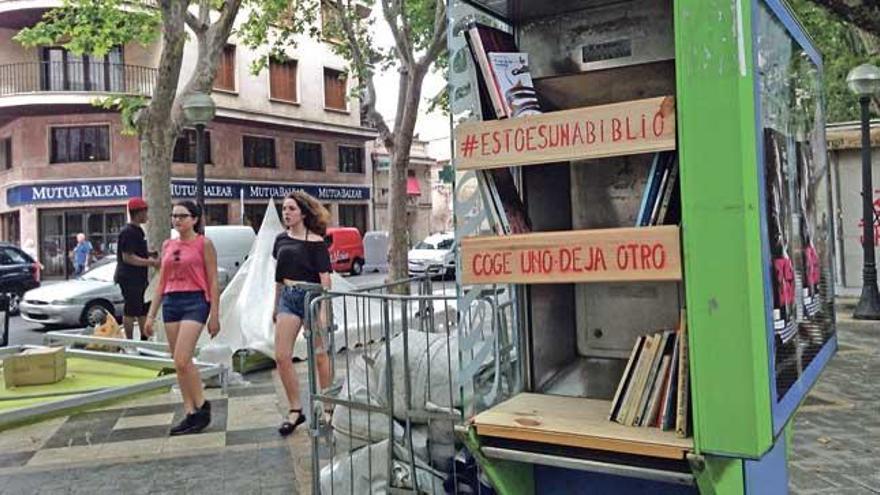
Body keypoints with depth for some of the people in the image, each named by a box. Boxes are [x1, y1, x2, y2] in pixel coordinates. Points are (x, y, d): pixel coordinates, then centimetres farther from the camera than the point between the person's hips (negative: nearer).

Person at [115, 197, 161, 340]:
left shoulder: (138, 231, 16)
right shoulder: (128, 232, -16)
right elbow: (127, 257, -22)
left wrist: (151, 259, 13)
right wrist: (151, 262, -22)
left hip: (139, 278, 10)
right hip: (129, 279, -10)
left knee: (143, 310, 15)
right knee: (130, 311, -4)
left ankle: (144, 339, 24)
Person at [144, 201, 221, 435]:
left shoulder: (203, 244, -2)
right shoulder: (168, 245, 14)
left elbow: (213, 281, -4)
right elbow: (161, 282, 17)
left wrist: (214, 314, -9)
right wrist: (151, 314, 12)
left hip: (195, 302, -6)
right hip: (171, 302, 6)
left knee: (182, 361, -15)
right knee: (180, 364, 6)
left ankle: (202, 406, 3)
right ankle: (190, 413, 15)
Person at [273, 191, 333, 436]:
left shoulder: (315, 241, -8)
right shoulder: (281, 239, 9)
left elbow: (325, 278, -11)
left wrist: (323, 310, -16)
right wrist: (276, 305, 18)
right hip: (288, 298, 6)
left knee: (320, 356, 4)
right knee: (281, 357, -1)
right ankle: (295, 410, 12)